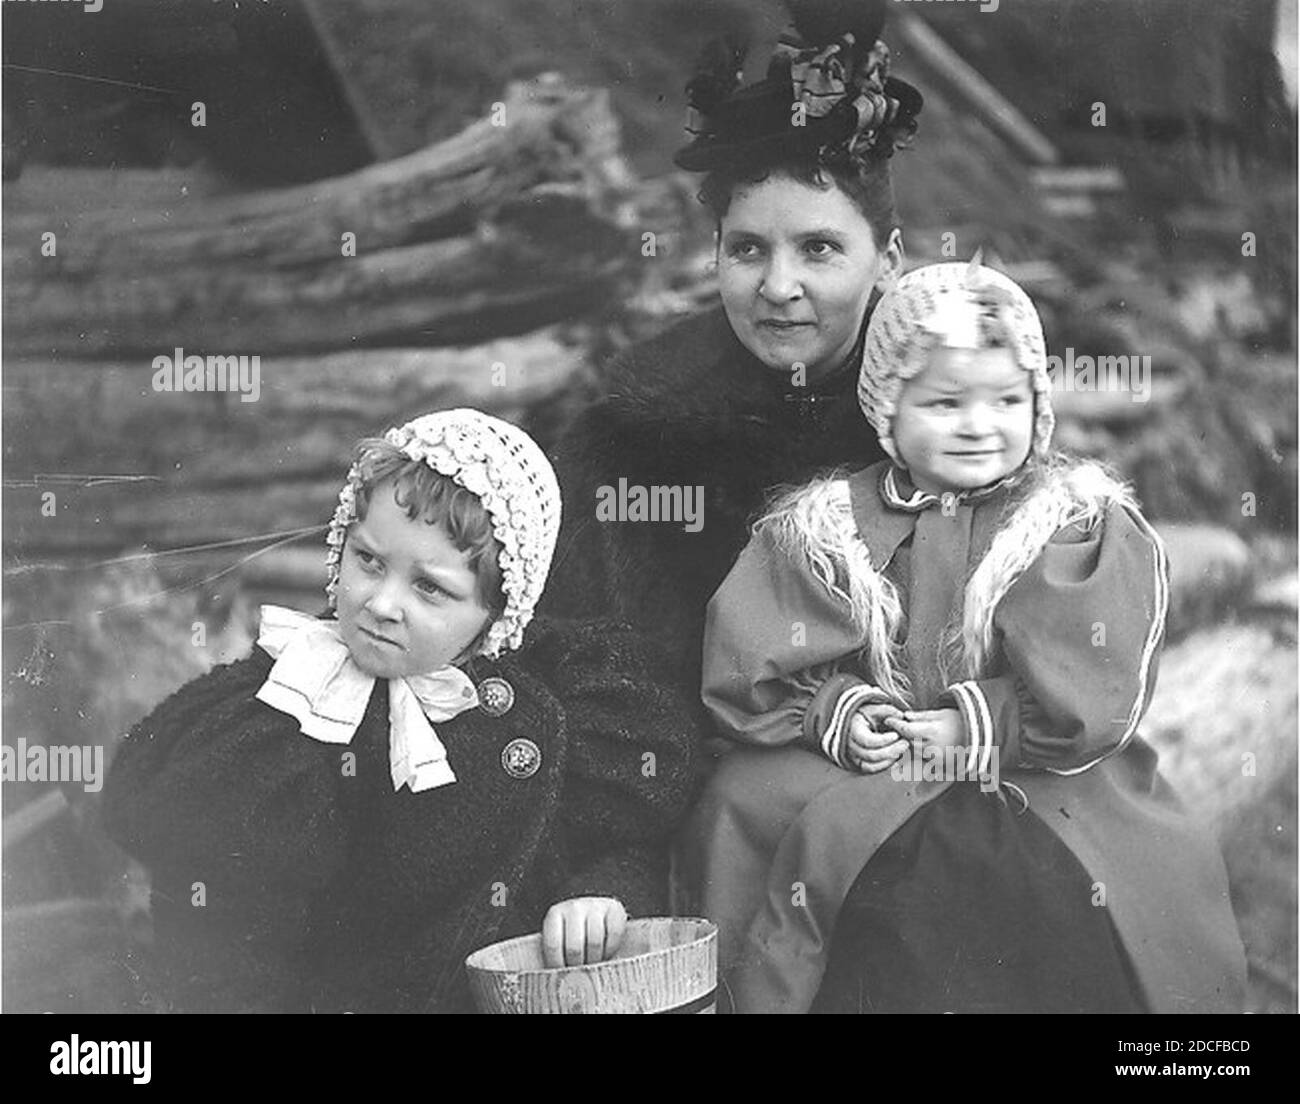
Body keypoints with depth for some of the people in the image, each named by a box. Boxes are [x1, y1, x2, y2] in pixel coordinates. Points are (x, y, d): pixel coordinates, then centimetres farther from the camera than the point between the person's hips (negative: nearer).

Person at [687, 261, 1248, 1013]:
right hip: (857, 780, 2)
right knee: (750, 802, -24)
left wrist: (980, 727, -17)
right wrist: (832, 712, -13)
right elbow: (752, 668, 4)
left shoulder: (1084, 526, 3)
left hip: (1044, 778, -1)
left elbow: (1091, 691, -6)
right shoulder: (822, 527, 7)